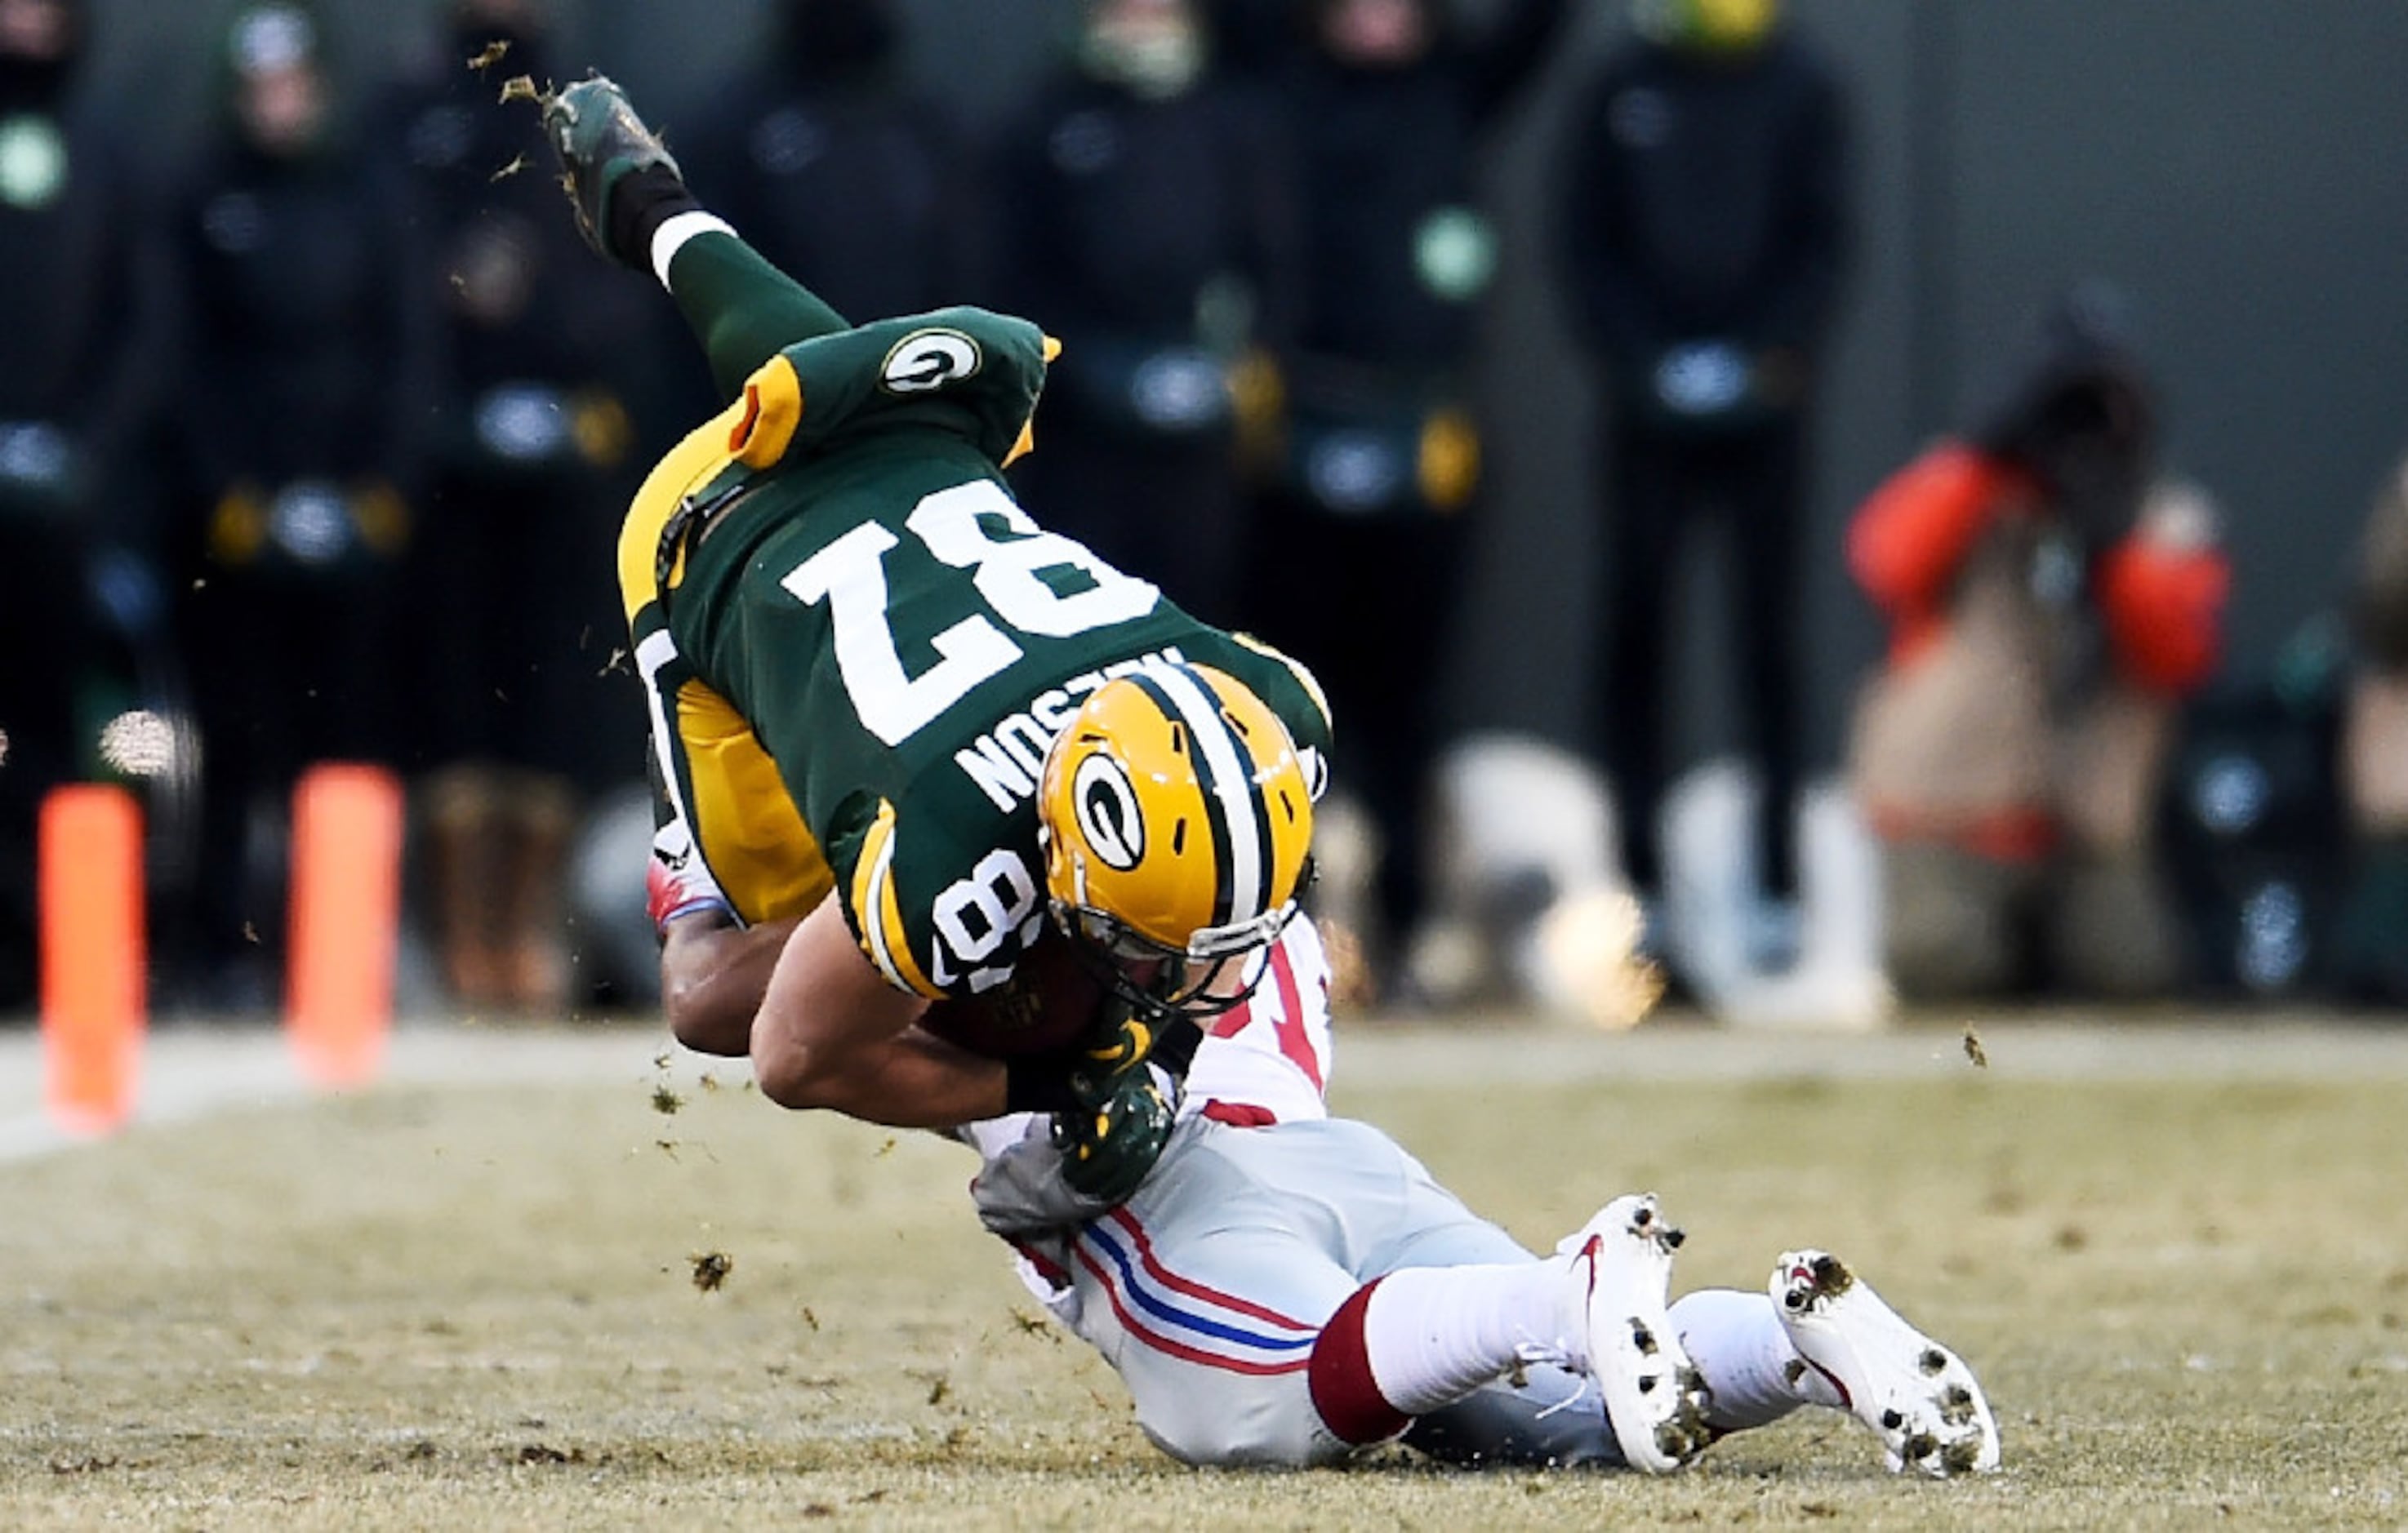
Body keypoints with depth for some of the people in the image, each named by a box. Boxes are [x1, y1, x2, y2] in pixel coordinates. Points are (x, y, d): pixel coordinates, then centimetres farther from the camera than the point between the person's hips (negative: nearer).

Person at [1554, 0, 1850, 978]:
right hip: (1649, 411, 1)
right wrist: (1641, 363, -7)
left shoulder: (1798, 90, 3)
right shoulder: (1622, 91, 4)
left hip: (1763, 410, -1)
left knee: (1770, 640, 0)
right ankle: (1640, 880, 4)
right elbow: (1584, 242, 4)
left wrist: (1772, 359, -9)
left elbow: (1821, 241, 3)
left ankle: (1778, 882, 3)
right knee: (1635, 632, -1)